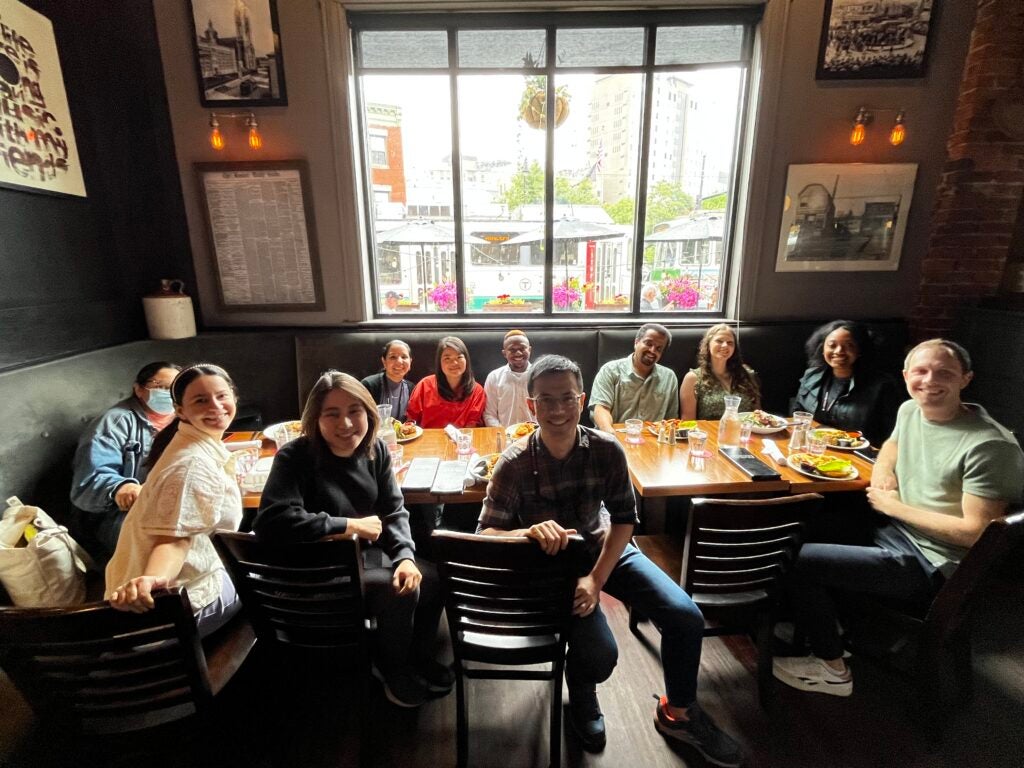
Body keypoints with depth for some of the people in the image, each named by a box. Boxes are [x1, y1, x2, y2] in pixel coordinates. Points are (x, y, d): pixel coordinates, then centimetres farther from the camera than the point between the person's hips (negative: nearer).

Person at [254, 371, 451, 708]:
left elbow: (395, 512, -2)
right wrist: (351, 525, -28)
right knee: (399, 592, -22)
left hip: (369, 553, 6)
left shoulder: (375, 449, -6)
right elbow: (271, 523, -36)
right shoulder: (295, 457, -22)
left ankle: (419, 656, 24)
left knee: (432, 579, -5)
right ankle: (392, 669, 11)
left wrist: (406, 556, -20)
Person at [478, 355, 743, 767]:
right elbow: (485, 534, -20)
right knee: (600, 653, -21)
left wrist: (596, 579, -19)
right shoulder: (515, 463, -22)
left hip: (605, 549, 3)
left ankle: (678, 714, 23)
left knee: (686, 618, -8)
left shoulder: (607, 449, -17)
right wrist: (528, 532, -42)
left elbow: (624, 518, -9)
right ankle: (581, 696, 20)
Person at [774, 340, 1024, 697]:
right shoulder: (910, 410, 1)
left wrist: (894, 507, -16)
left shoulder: (990, 446, -22)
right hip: (894, 527, 9)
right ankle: (817, 620, 27)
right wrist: (883, 471, 3)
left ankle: (832, 670, 9)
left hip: (929, 563, -8)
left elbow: (976, 532, -24)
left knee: (799, 560, -16)